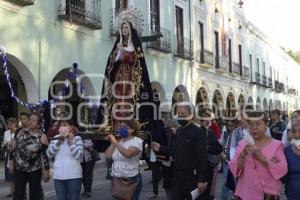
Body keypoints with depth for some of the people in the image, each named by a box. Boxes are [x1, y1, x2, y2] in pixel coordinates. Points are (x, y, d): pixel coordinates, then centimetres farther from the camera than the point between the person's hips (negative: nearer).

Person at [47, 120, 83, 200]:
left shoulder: (77, 138, -5)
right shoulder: (55, 139, 7)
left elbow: (78, 156, -14)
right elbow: (49, 154, -1)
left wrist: (71, 142, -18)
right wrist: (58, 143, -13)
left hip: (74, 176, -4)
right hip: (58, 176, 4)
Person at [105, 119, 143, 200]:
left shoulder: (137, 141, -9)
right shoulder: (119, 141, 9)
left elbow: (128, 154, -28)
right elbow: (108, 155, 2)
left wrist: (115, 143, -22)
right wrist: (113, 143, -3)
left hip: (131, 179, -6)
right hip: (116, 179, 6)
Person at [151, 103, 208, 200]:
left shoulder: (198, 132, -14)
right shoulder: (178, 131, 9)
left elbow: (203, 157, -19)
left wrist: (202, 180, -21)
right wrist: (161, 148, 5)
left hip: (192, 177, -6)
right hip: (178, 175, 7)